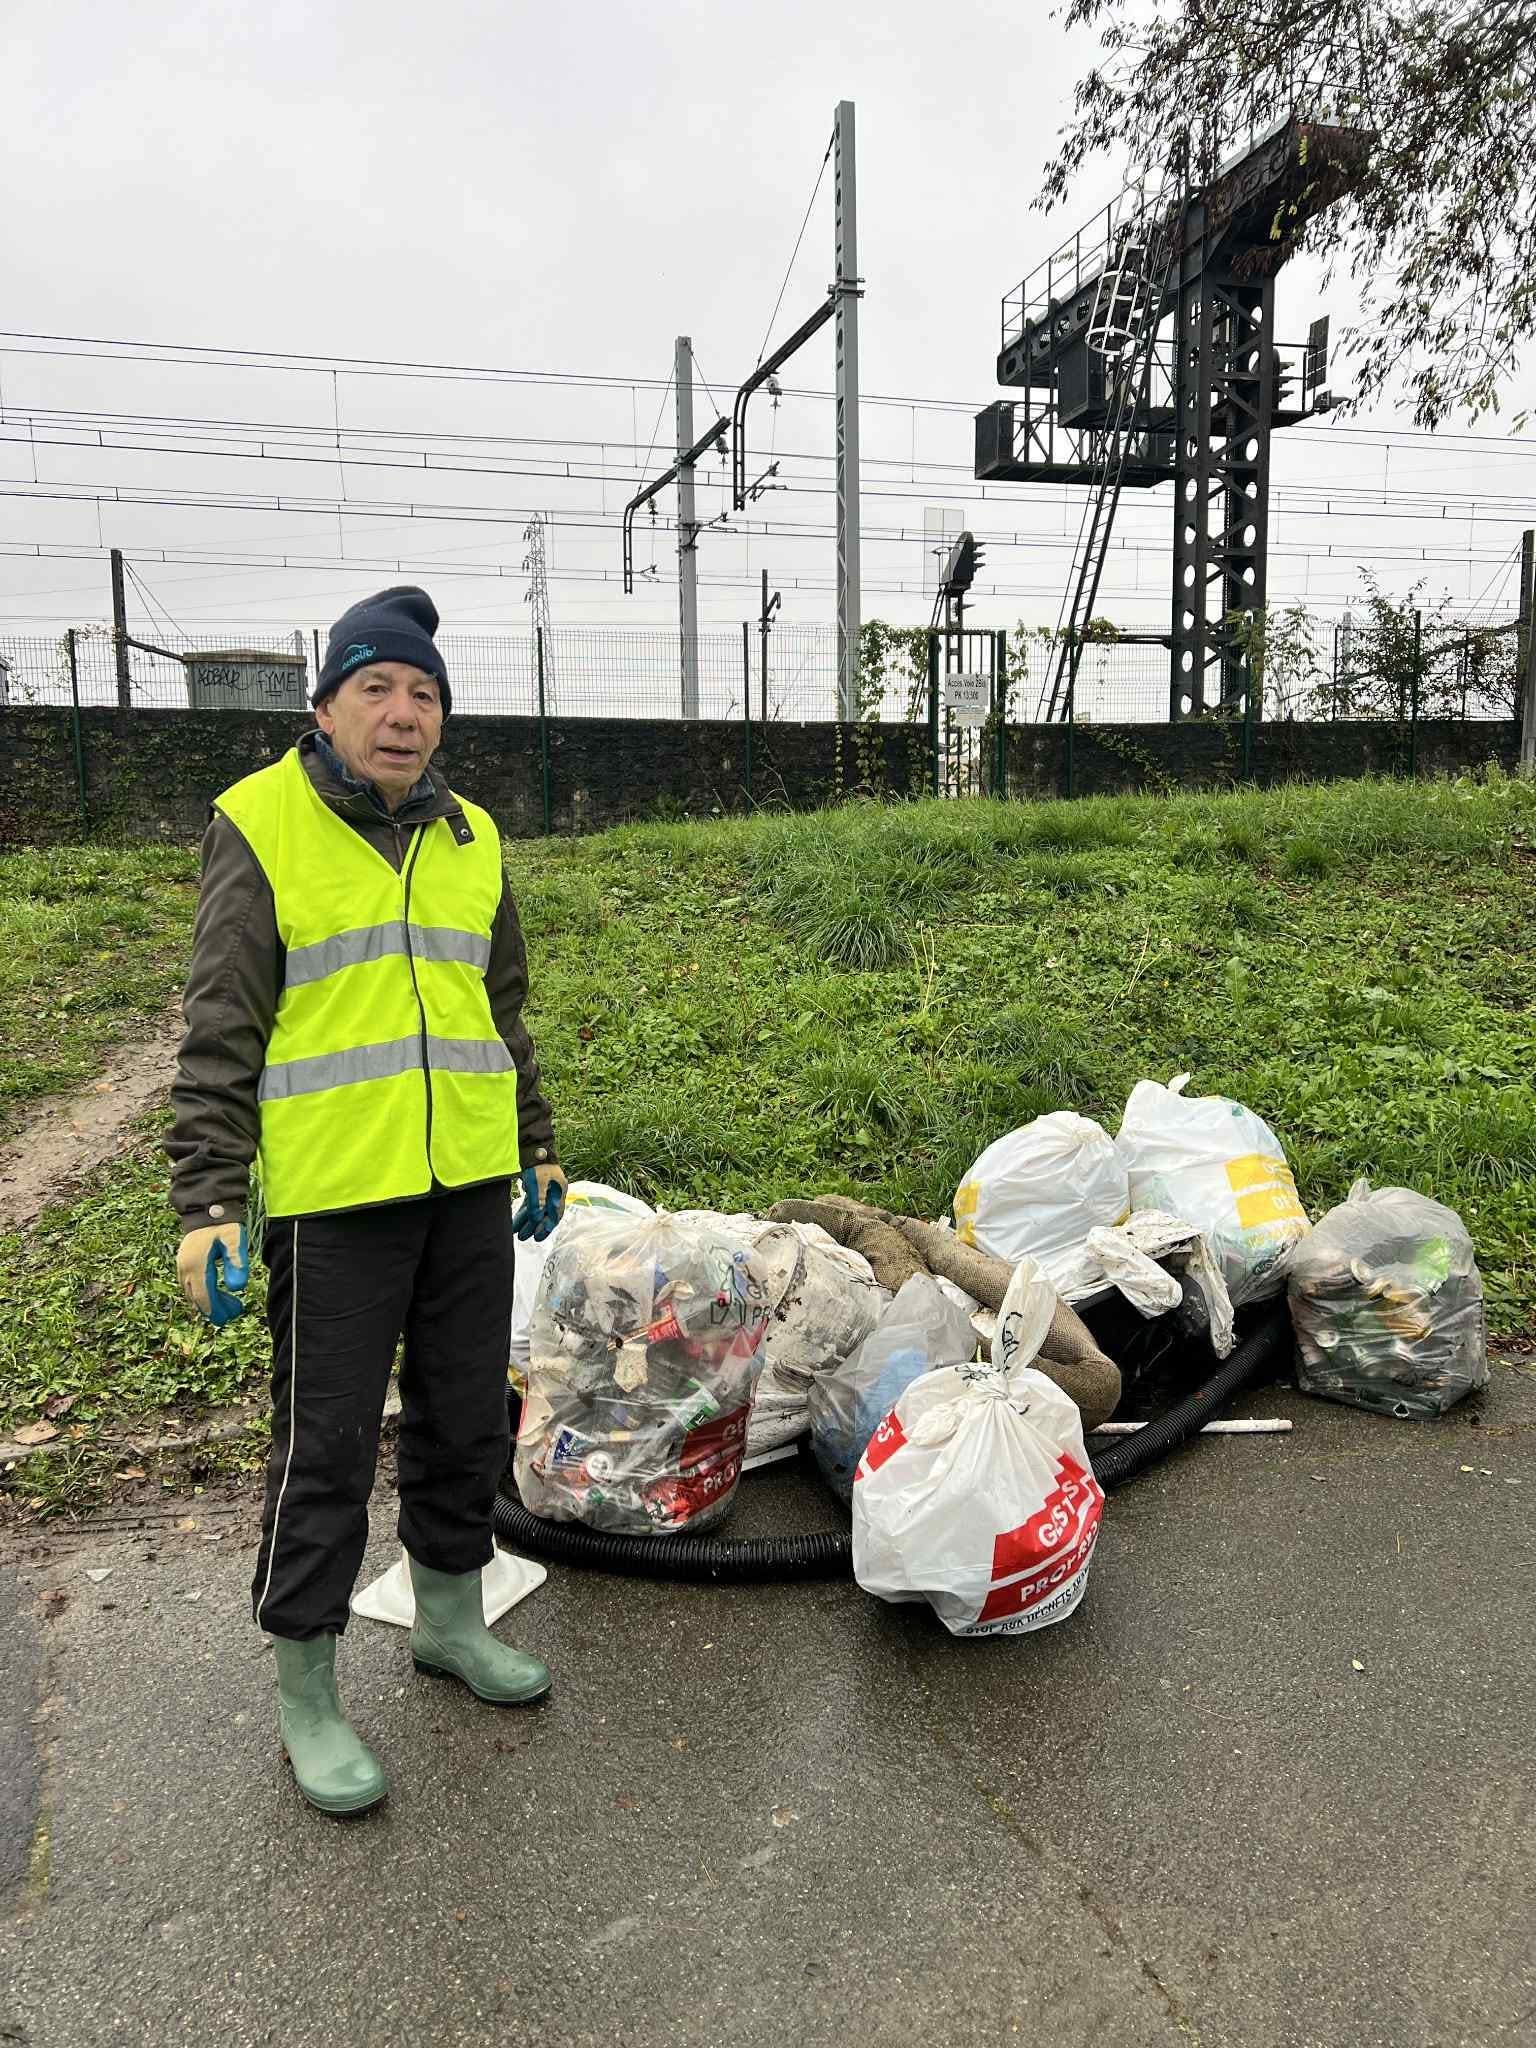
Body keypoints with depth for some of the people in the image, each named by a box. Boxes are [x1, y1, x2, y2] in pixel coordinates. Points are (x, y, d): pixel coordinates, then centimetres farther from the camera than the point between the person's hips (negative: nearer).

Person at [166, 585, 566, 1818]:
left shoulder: (469, 838, 11)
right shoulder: (261, 828, -5)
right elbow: (221, 1038, -7)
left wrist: (538, 1150, 18)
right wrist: (209, 1203, -12)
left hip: (470, 1186, 6)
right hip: (335, 1198, -5)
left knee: (468, 1417, 16)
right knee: (327, 1445, 5)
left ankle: (450, 1620, 37)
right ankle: (305, 1693, 24)